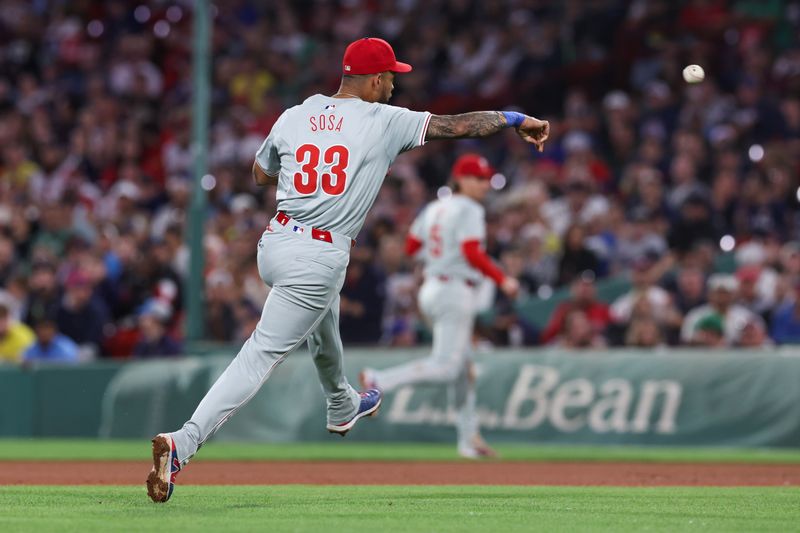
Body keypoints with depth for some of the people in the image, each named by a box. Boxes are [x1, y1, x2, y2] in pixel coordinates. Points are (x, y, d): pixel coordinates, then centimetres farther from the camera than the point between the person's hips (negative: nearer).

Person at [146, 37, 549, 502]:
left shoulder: (293, 117, 8)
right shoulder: (383, 121, -6)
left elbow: (261, 174, 24)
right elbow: (458, 125, -4)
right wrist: (516, 119, 8)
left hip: (274, 245, 7)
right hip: (320, 258, -7)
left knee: (324, 313, 35)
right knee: (262, 355, -9)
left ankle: (342, 406, 57)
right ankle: (182, 444, -21)